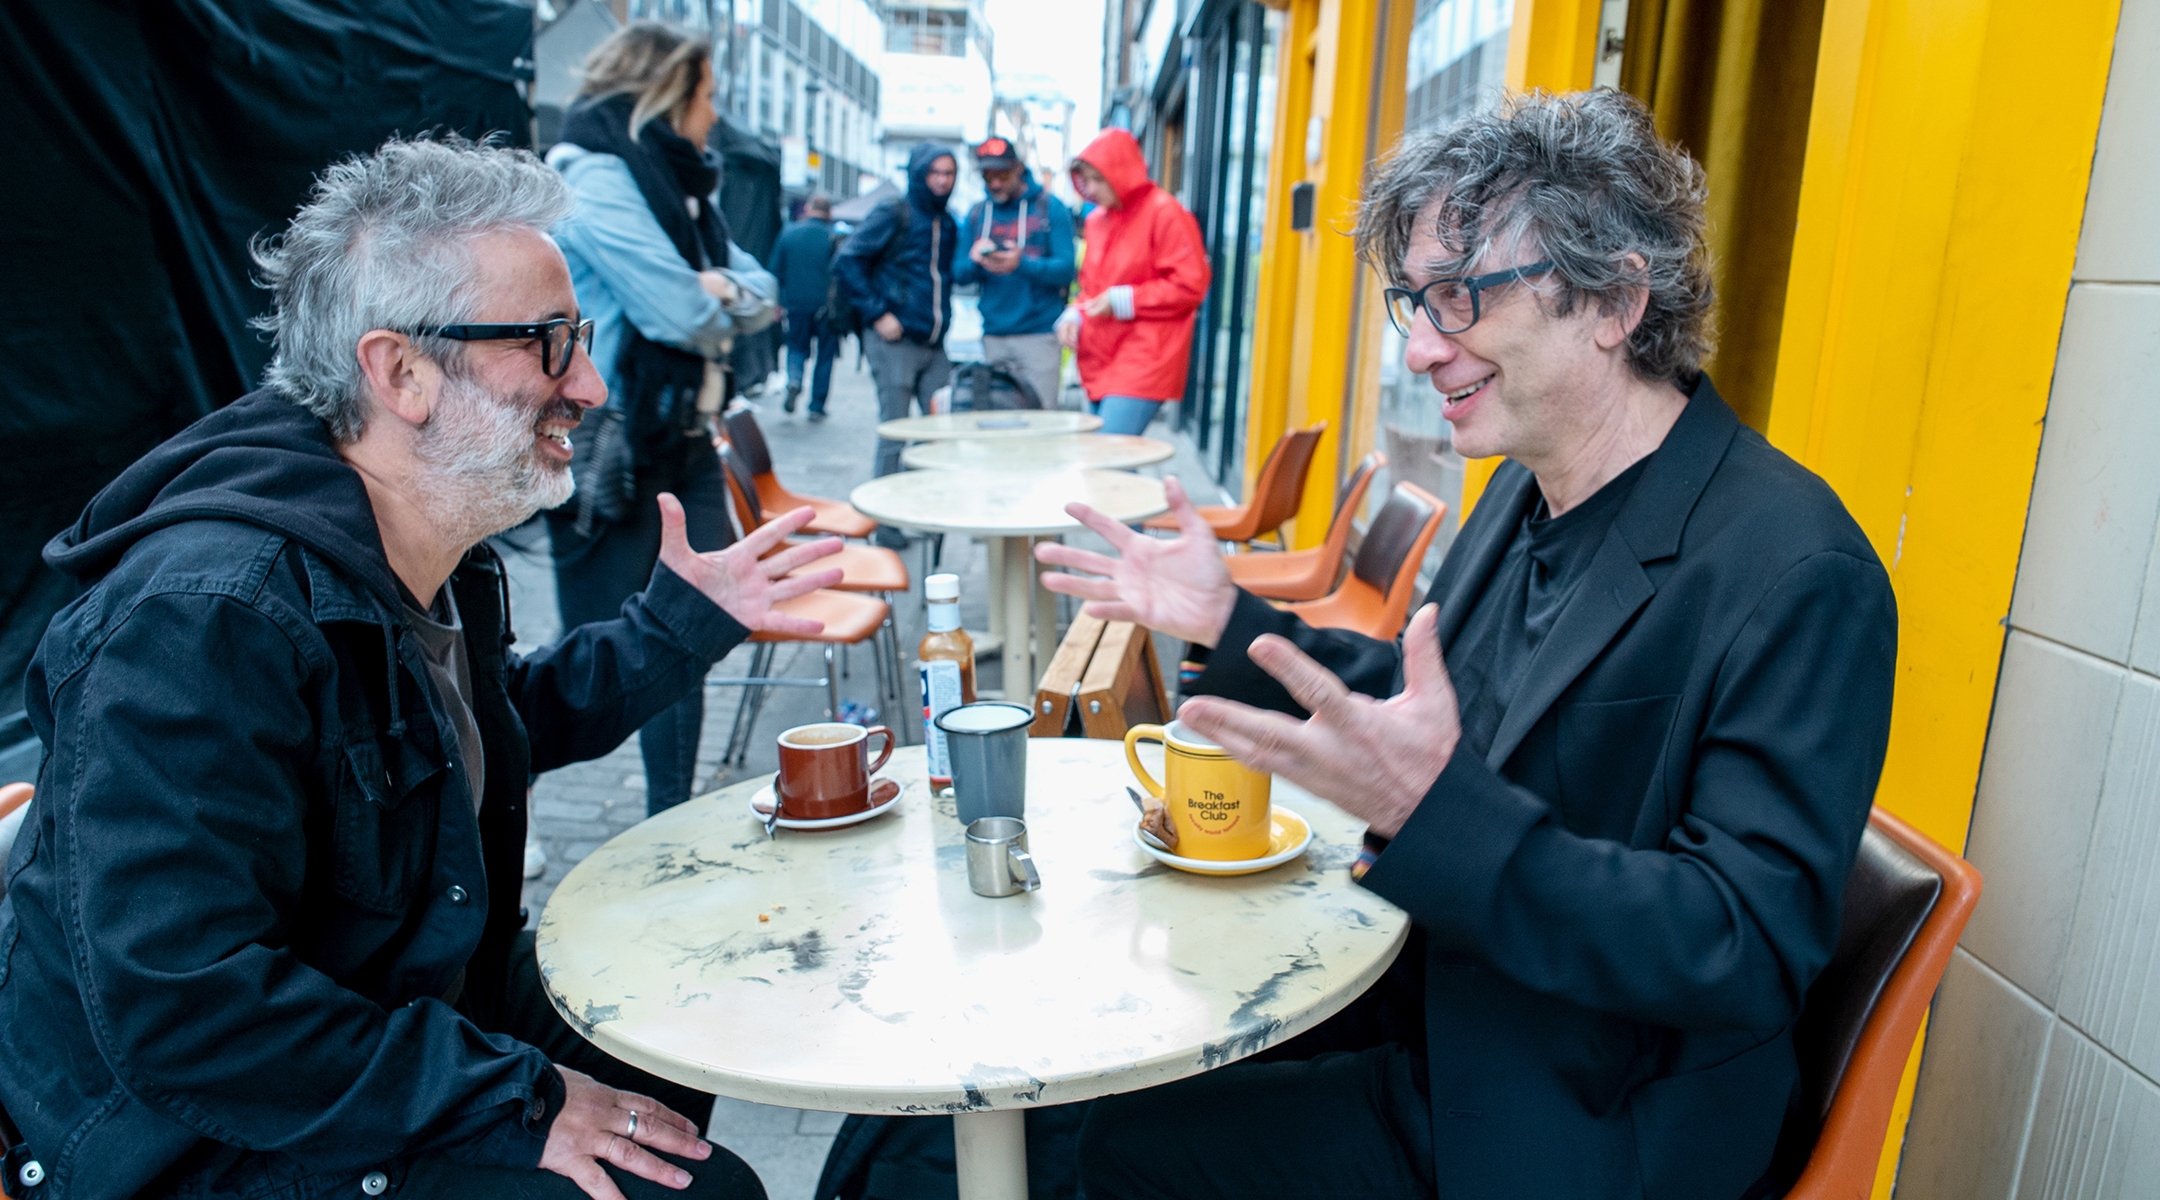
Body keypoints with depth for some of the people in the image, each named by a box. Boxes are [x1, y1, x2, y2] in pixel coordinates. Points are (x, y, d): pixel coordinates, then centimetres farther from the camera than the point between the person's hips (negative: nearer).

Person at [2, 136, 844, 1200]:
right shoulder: (204, 622, -31)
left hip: (407, 1007, 9)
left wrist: (682, 622, 8)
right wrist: (518, 1103, -27)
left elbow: (504, 723, 19)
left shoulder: (434, 564, 0)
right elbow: (181, 1012, -33)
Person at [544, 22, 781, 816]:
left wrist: (721, 290, -11)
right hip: (607, 455, -9)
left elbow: (763, 294, 10)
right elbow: (680, 313, -21)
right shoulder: (596, 176, -12)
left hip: (682, 441, 9)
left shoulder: (677, 184, 17)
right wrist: (718, 301, 0)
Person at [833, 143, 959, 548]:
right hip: (895, 342, -6)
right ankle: (888, 524, 8)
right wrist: (877, 314, -13)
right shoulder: (894, 214, -5)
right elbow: (848, 260, -10)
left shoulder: (948, 224, 15)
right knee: (894, 434, -1)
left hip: (934, 345, 6)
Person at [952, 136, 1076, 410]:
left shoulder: (1049, 208, 3)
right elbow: (959, 275, 10)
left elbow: (1065, 270, -7)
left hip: (1040, 334, -4)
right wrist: (974, 261, -12)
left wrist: (1022, 264, -24)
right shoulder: (976, 215, 15)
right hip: (993, 335, 4)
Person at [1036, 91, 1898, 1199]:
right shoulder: (1529, 493, 1)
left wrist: (1434, 811, -41)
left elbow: (1752, 954, -29)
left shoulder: (1795, 577, -26)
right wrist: (1229, 621, 1)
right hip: (1432, 1004, 7)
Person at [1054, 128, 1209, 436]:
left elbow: (1190, 284, -12)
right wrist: (1075, 316, 4)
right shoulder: (1097, 219, 15)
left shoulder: (1164, 213, -7)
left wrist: (1123, 301, -14)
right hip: (1100, 363, 8)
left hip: (1142, 365, -8)